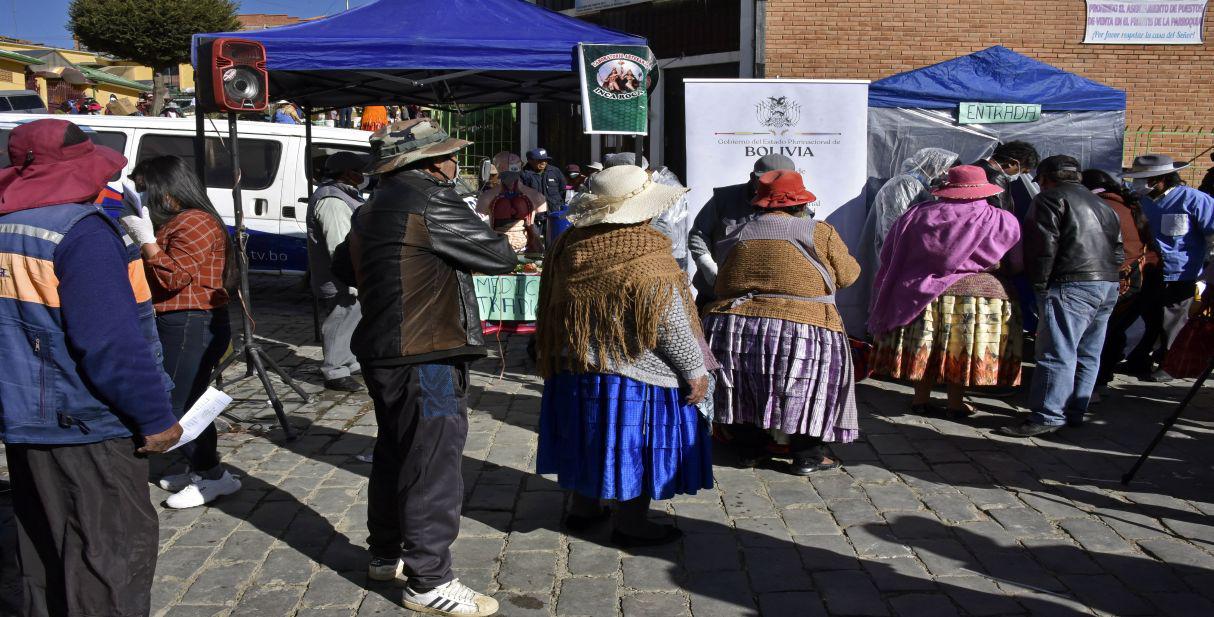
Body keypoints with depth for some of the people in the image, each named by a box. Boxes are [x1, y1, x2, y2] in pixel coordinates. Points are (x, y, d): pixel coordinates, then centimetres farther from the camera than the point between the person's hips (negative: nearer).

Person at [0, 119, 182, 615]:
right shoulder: (81, 231, -19)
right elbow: (112, 343, -25)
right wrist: (155, 416, -18)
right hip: (86, 425, -9)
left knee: (43, 547, 20)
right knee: (114, 549, 2)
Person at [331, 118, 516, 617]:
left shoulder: (374, 207, 14)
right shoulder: (430, 200, -15)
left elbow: (343, 267, 26)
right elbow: (500, 257, -12)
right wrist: (502, 245, 9)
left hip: (384, 352, 10)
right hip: (426, 356, -10)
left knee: (394, 456, 21)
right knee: (433, 466, -2)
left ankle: (385, 555, 36)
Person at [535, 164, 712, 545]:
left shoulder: (567, 246, 0)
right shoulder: (647, 257, -20)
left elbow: (551, 307, 11)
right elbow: (670, 324, -18)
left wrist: (554, 356, 24)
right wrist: (696, 372, -8)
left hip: (573, 367, 7)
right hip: (635, 373, -7)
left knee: (588, 436, 20)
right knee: (634, 444, 6)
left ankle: (582, 507, 32)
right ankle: (631, 524, 17)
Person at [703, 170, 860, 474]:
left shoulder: (737, 235, 10)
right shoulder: (820, 233, -1)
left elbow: (722, 281, 15)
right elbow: (847, 275, 8)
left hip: (731, 326, 4)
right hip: (800, 331, -3)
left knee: (743, 389, 22)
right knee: (811, 392, 14)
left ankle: (749, 449, 30)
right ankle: (806, 457, 19)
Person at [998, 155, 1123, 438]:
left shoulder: (1050, 198, -2)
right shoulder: (1102, 204, 25)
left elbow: (1043, 245, -12)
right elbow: (1118, 252, 22)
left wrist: (1039, 283, -6)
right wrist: (1108, 275, 21)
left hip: (1072, 285, -9)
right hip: (1109, 286, 9)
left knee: (1057, 353, -9)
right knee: (1088, 355, 13)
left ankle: (1047, 417, -10)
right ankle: (1075, 412, 19)